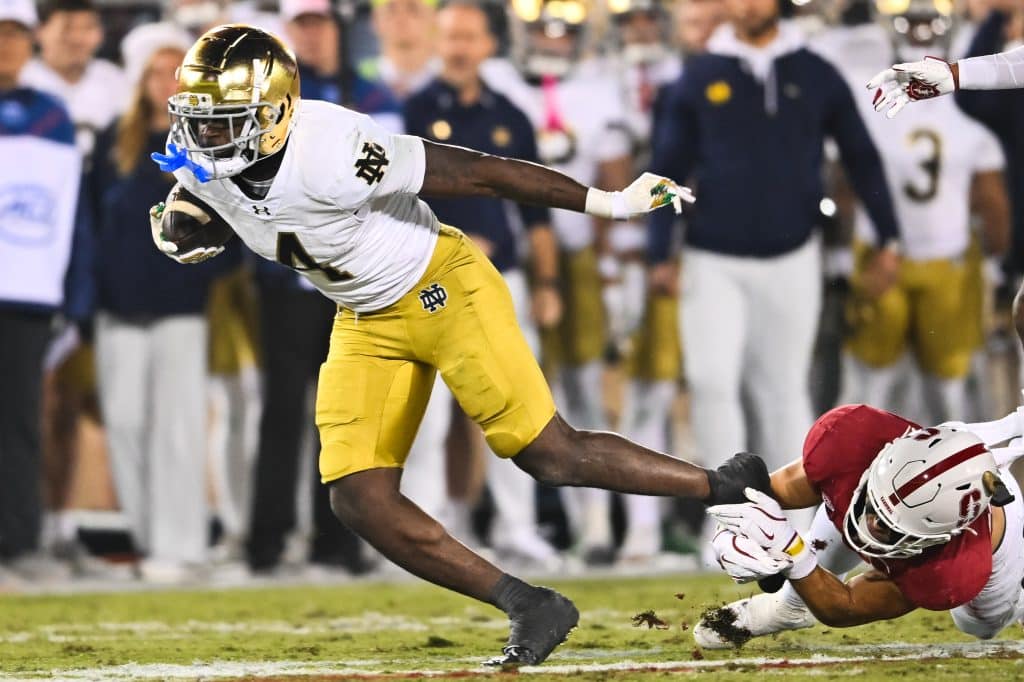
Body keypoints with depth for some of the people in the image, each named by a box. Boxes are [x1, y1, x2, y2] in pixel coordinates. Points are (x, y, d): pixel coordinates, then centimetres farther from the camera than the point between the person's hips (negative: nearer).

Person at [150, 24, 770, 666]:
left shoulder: (329, 154, -34)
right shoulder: (199, 165, -12)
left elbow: (479, 173, -27)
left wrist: (607, 202, -22)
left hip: (439, 287, -7)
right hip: (368, 321, 7)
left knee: (550, 455, -9)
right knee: (359, 499, -5)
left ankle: (723, 487, 12)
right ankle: (531, 608, 3)